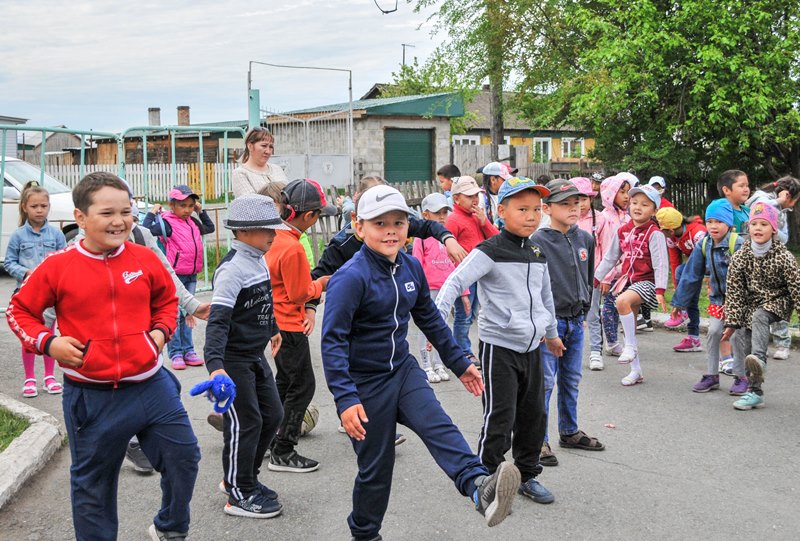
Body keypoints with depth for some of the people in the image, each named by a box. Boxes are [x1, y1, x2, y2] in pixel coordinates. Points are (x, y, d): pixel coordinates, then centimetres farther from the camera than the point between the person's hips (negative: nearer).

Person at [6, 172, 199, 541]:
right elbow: (19, 310, 6)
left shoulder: (145, 259, 0)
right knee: (92, 482, 11)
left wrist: (161, 330, 1)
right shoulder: (57, 267, -8)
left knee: (184, 457, 8)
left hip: (150, 385, 3)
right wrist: (47, 342, -9)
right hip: (90, 397, -2)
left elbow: (167, 300, 19)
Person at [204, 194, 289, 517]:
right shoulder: (233, 269, -22)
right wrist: (214, 364, -40)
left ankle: (240, 477, 31)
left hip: (256, 356, 9)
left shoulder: (260, 261, 6)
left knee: (272, 415, 15)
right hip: (234, 360, -9)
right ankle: (239, 496, 14)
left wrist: (272, 330, 38)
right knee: (245, 423, -1)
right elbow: (218, 320, -30)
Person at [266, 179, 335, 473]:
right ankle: (282, 454, 5)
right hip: (290, 326, -9)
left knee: (285, 381, 21)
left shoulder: (276, 236, 2)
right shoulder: (293, 248, -25)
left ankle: (271, 441, 30)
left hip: (275, 322, 9)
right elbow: (300, 294, -17)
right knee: (302, 386, 1)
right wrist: (321, 284, -1)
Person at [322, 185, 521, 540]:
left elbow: (430, 319, 15)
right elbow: (332, 341, -23)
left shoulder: (410, 267, 1)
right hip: (365, 383, -5)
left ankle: (480, 488, -37)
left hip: (403, 369, 5)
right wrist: (345, 399, -31)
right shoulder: (350, 278, -20)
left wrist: (459, 363, 18)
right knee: (375, 467, 5)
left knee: (439, 427, -19)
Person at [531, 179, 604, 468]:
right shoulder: (538, 242, -14)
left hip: (575, 322, 6)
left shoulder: (585, 239, 6)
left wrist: (584, 311, 17)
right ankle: (539, 440, 7)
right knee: (544, 382, -2)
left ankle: (569, 432, 31)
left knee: (571, 380, 17)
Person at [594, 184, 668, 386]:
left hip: (646, 281, -7)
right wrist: (597, 277, 17)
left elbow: (661, 264, -16)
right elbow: (610, 257, 17)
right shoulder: (623, 231, 7)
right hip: (628, 280, 7)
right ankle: (636, 371, 20)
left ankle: (631, 346, -16)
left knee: (623, 301, -34)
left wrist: (660, 291, -24)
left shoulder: (654, 234, -11)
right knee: (629, 326, 8)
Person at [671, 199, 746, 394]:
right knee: (713, 332, 3)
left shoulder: (738, 244, -20)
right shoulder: (703, 245, -2)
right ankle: (712, 376, 15)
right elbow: (691, 275, 4)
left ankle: (741, 377, 13)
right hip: (717, 298, 5)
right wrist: (679, 302, 7)